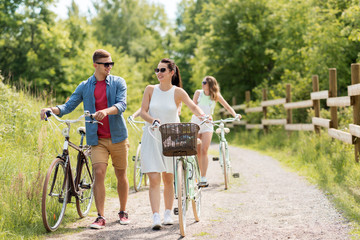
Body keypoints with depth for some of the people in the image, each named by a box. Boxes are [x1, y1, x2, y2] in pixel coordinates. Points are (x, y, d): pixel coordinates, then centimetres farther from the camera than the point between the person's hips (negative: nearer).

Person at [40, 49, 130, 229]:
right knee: (99, 173, -12)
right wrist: (51, 109, -18)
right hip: (97, 139, 0)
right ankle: (100, 217, -7)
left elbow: (122, 104, -12)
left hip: (117, 136, 0)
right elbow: (69, 106, 2)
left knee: (121, 175, 7)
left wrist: (106, 111, -33)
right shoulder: (84, 87, 8)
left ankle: (123, 212, 25)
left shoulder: (118, 82, 3)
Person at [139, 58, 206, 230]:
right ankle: (155, 217, -13)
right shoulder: (150, 90, 0)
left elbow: (193, 107, -10)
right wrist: (153, 120, -23)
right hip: (152, 137, 0)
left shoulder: (178, 92, -4)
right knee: (154, 178, -10)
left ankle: (168, 214, 23)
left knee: (168, 179, 9)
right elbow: (143, 111, -3)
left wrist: (202, 116, -31)